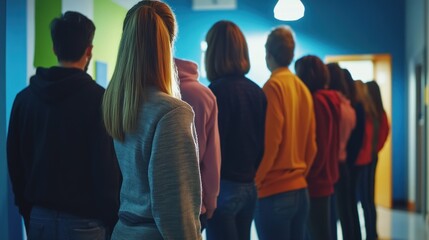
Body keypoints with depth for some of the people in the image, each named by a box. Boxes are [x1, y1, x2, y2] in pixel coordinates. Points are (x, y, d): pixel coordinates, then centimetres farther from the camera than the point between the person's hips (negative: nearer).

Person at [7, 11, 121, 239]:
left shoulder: (24, 97, 3)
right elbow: (108, 167, -15)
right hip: (84, 221, -5)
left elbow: (14, 163, 8)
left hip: (40, 218, 5)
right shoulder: (98, 98, -14)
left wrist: (28, 212, 17)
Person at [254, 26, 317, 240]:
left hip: (273, 192, -7)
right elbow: (311, 145, 11)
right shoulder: (303, 88, 9)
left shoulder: (273, 87, -11)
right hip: (300, 190, 7)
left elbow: (269, 143, -16)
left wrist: (253, 181, -7)